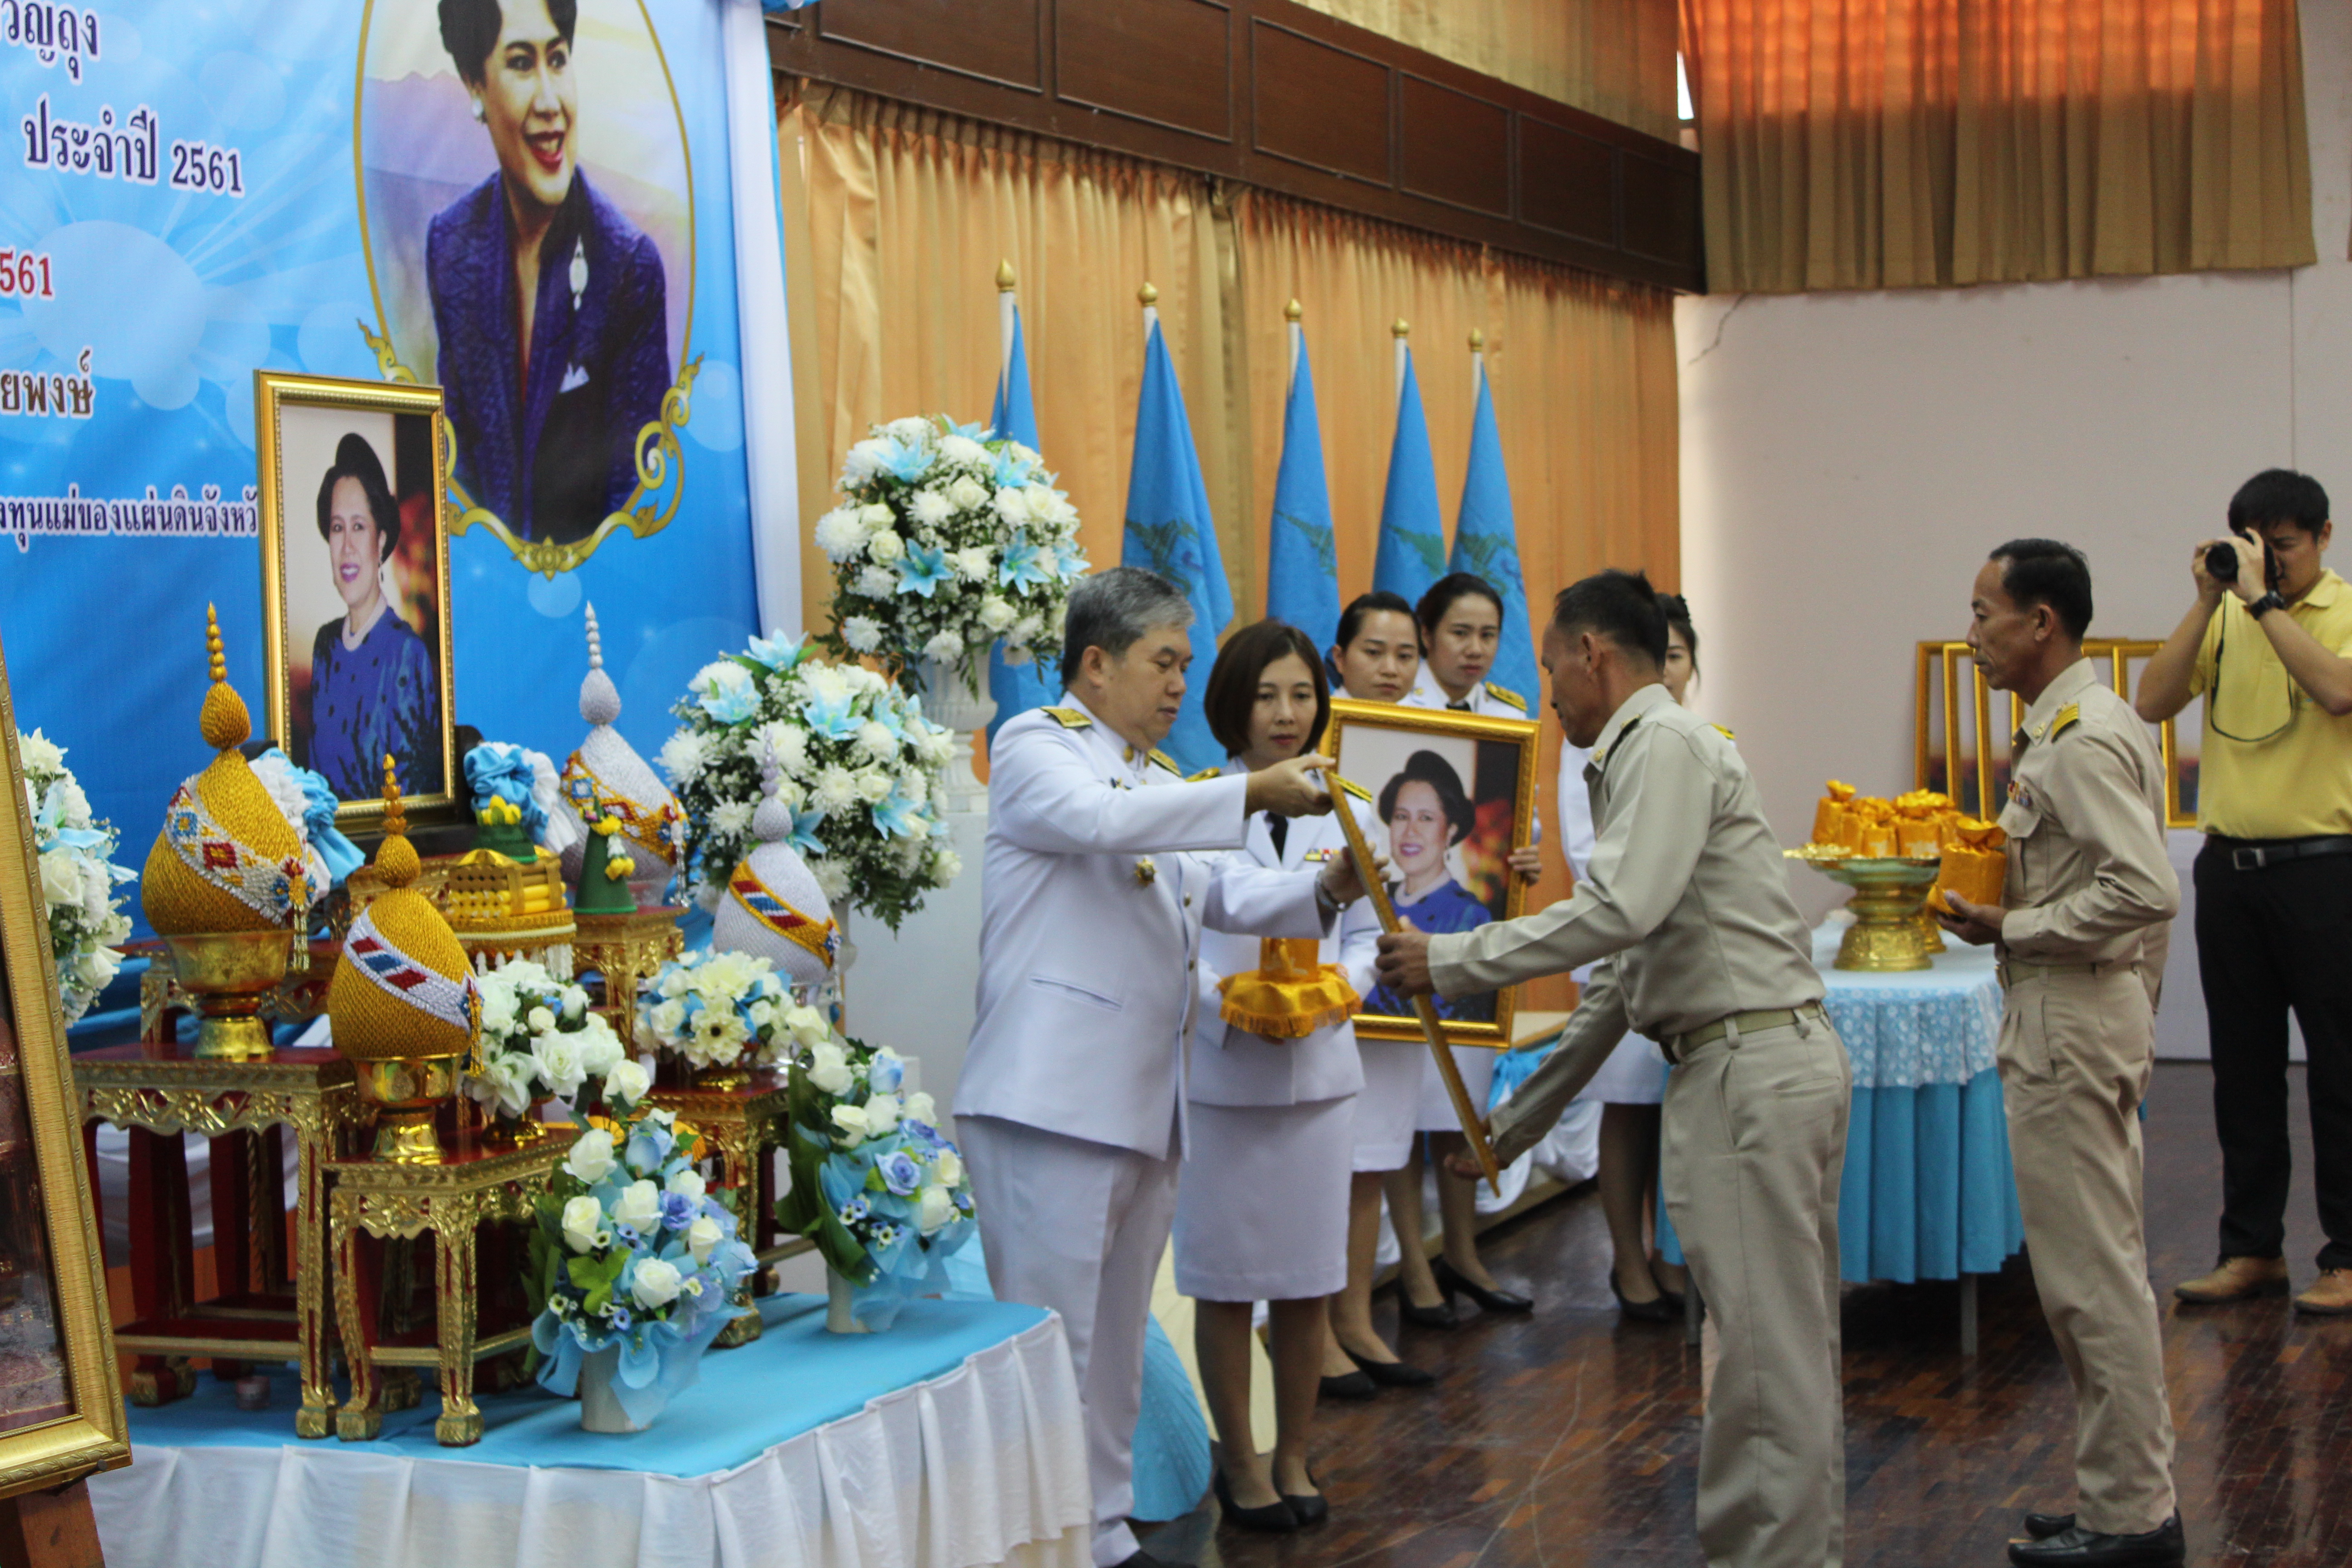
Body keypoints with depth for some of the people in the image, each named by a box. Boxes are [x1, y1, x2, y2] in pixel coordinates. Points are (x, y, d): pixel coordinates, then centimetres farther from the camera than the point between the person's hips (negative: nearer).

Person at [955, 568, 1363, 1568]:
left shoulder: (1160, 782, 24)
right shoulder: (1034, 745, -2)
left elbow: (1225, 894, 16)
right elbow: (1094, 819, -22)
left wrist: (1325, 891, -2)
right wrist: (1251, 794, -25)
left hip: (1146, 1107, 9)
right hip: (1052, 1102, -9)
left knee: (1115, 1346, 15)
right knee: (1050, 1342, -6)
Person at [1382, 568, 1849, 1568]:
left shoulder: (1664, 745, -9)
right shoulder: (1642, 754, 22)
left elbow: (1622, 910, -24)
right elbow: (1625, 970, 25)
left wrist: (1452, 961, -16)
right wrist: (1517, 1122, 27)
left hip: (1751, 1068, -10)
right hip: (1771, 1062, 10)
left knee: (1768, 1346, -6)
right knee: (1795, 1339, 14)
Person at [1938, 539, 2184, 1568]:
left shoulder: (2079, 739, -18)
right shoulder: (2089, 725, 14)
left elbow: (2145, 890, -27)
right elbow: (2137, 883, 20)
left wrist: (2011, 928, -18)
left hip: (2068, 1022, -11)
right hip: (2095, 1012, 11)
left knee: (2091, 1280, -4)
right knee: (2102, 1271, 16)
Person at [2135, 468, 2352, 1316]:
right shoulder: (2226, 619, 8)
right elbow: (2153, 703, -3)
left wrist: (2263, 598, -20)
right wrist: (2208, 601, -9)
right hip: (2229, 865, 5)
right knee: (2242, 1069, 10)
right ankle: (2253, 1247, 20)